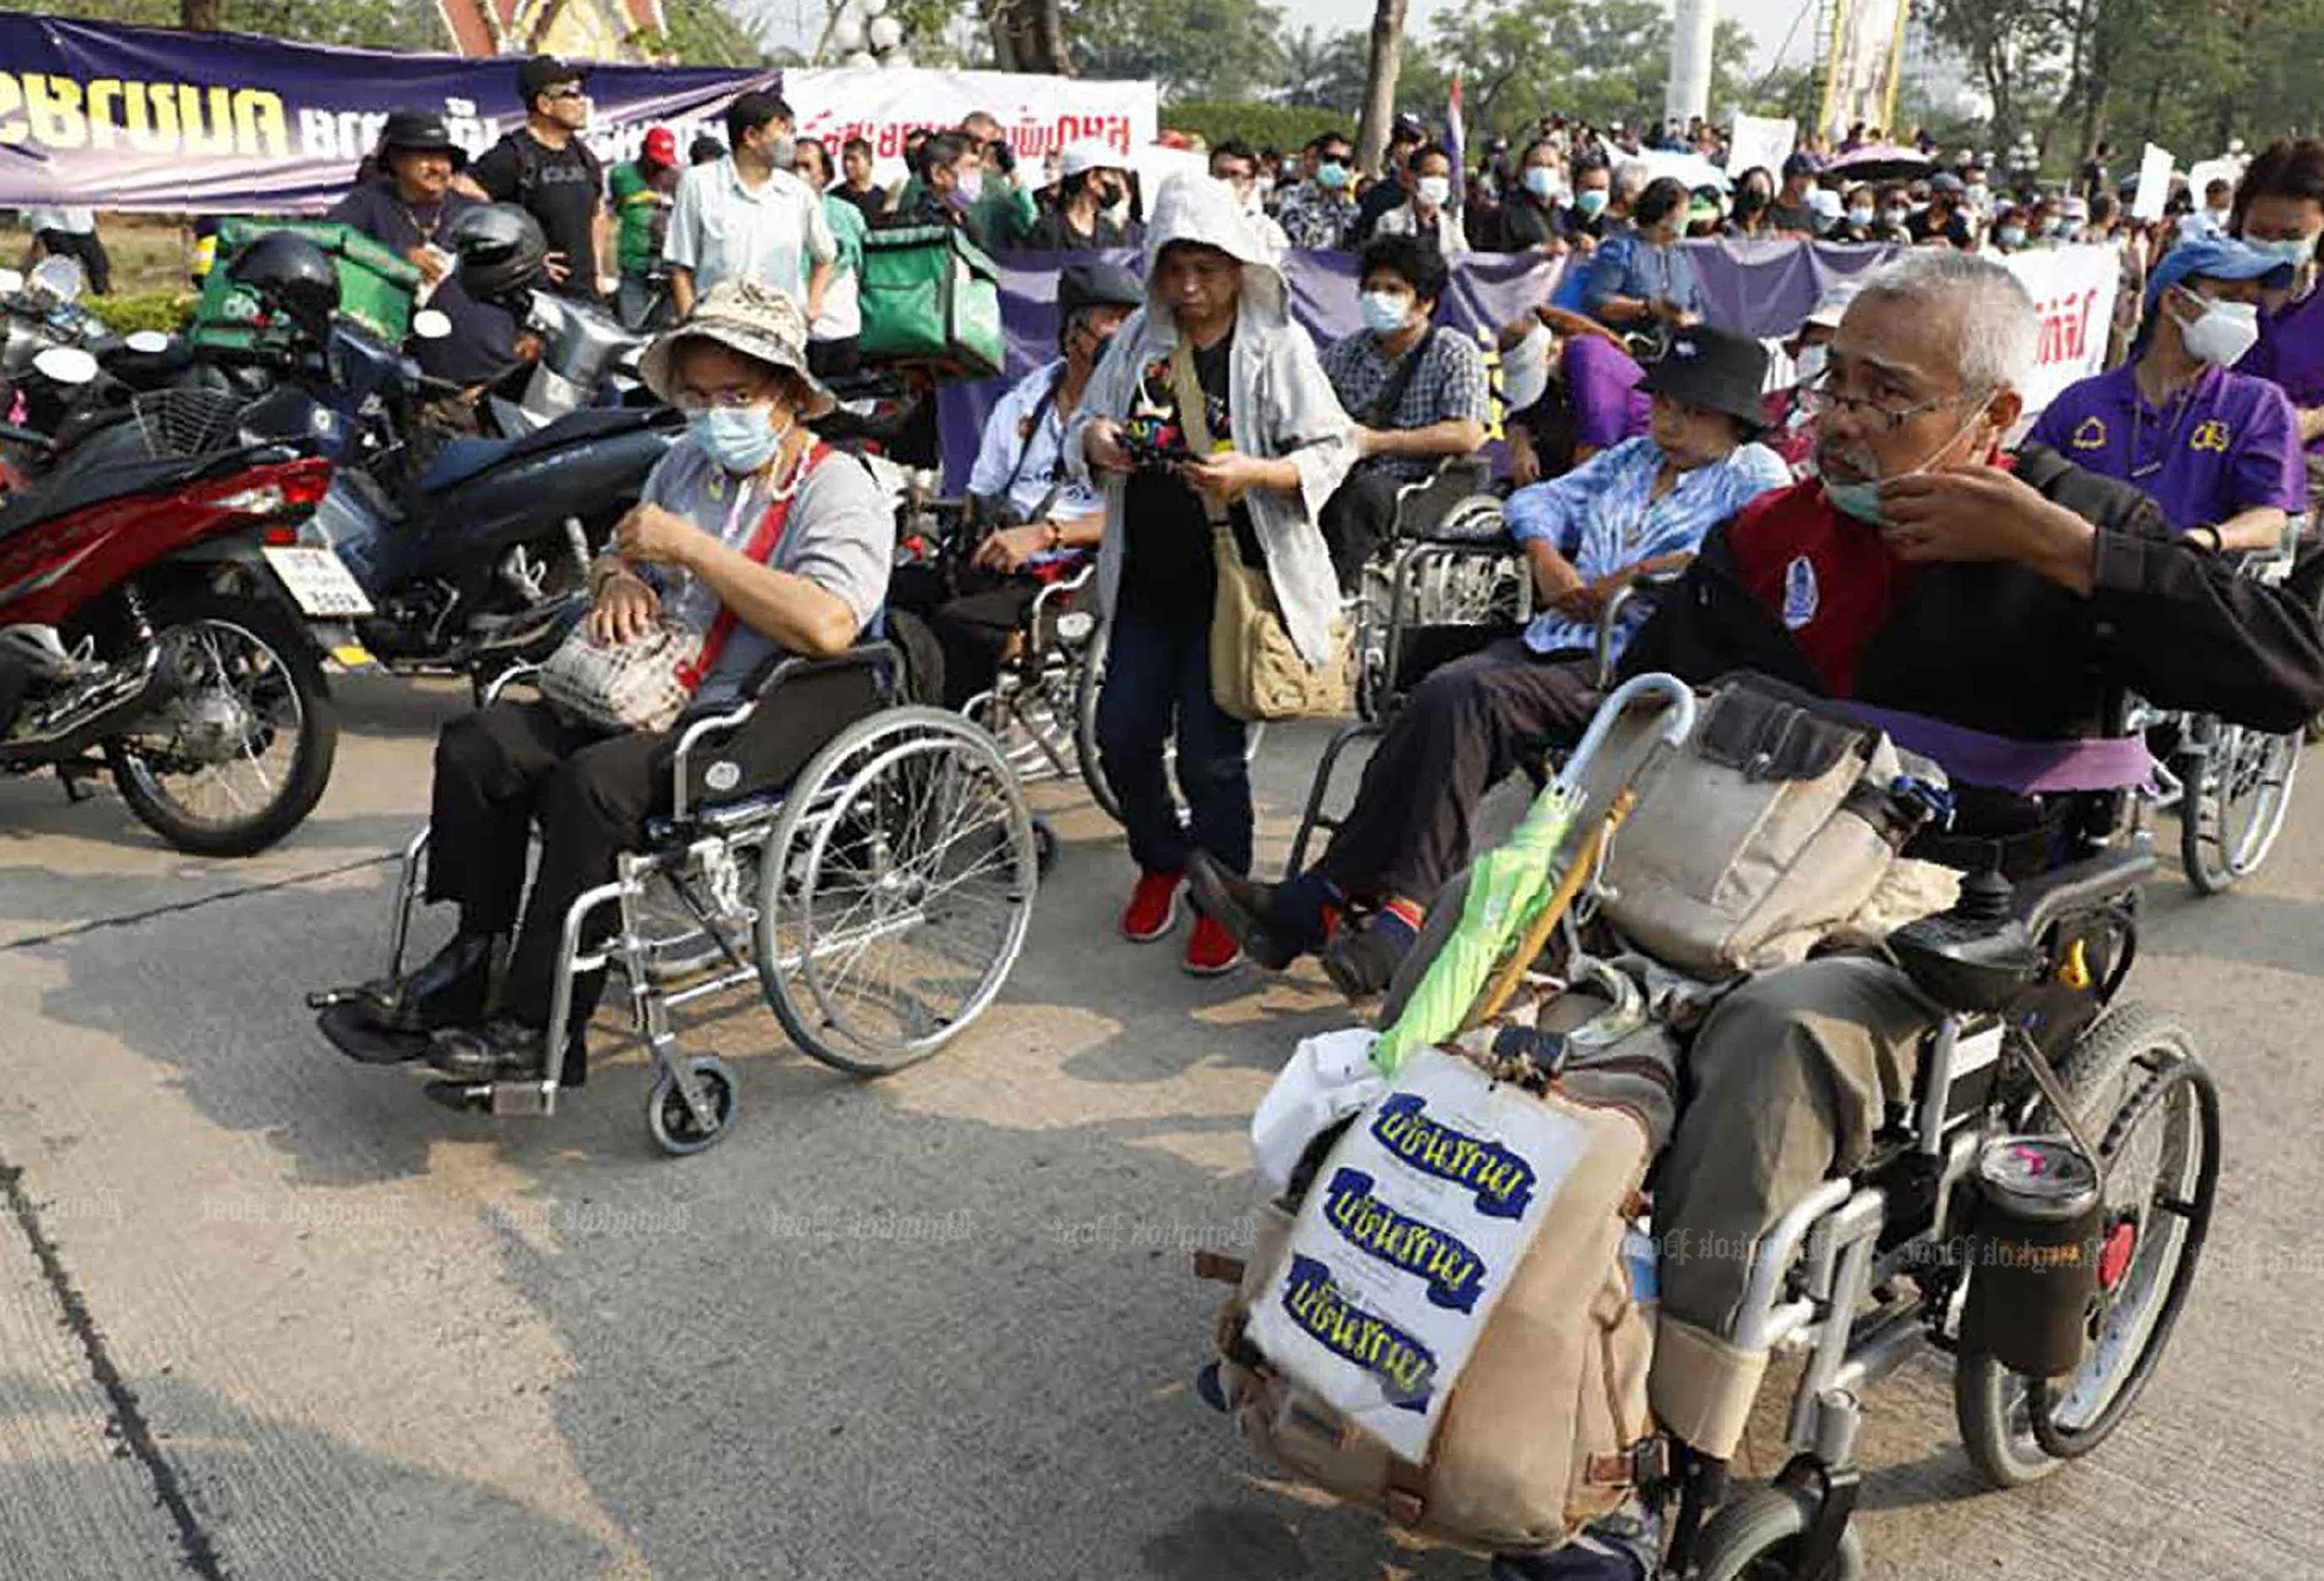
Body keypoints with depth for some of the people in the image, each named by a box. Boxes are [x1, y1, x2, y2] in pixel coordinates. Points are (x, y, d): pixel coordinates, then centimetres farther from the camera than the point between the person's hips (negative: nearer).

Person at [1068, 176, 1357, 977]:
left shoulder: (1277, 347, -6)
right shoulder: (1140, 337, 7)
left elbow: (1333, 450, -8)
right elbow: (1083, 422, 13)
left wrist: (1255, 472, -26)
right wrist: (1093, 440, -11)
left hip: (1236, 577, -5)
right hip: (1147, 574, 5)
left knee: (1210, 750, -3)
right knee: (1123, 732, 9)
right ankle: (1162, 863, 35)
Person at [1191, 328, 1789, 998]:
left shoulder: (1754, 474, 8)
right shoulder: (1632, 456, 30)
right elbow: (1540, 498, 27)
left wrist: (1631, 577, -12)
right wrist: (1546, 557, 4)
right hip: (1551, 642, 6)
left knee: (1470, 695, -30)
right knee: (1437, 695, -22)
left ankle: (1405, 914, -30)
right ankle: (1314, 899, -26)